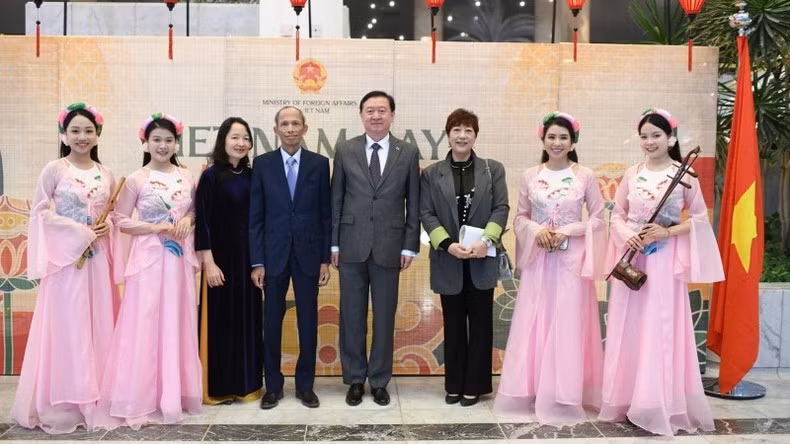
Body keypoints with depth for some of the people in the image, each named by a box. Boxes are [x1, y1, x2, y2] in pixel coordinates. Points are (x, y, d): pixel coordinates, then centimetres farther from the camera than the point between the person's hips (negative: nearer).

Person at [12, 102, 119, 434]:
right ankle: (63, 400, 9)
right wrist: (79, 231, -13)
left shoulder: (105, 174, 9)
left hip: (98, 256, 4)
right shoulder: (54, 170, -4)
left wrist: (108, 225, -3)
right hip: (66, 254, -4)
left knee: (98, 323, 7)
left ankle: (96, 395, 18)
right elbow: (40, 211, -5)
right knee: (67, 325, -2)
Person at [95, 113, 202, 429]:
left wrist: (188, 220, -4)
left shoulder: (187, 177, 6)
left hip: (180, 259, 4)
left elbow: (197, 210, 17)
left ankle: (175, 392, 21)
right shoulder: (136, 180, -4)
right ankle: (144, 397, 9)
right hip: (149, 258, -3)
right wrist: (156, 227, -13)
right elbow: (119, 220, -3)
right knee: (146, 325, -2)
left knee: (177, 325, 9)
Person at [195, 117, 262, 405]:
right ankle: (218, 387, 14)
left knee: (248, 319, 10)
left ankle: (247, 384, 21)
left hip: (249, 258, 5)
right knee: (221, 320, 2)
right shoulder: (211, 177, -7)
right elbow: (201, 222, -10)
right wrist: (209, 263, -15)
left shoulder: (251, 176, 8)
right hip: (221, 258, -5)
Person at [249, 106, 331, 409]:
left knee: (308, 322, 7)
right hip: (273, 255, 0)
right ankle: (273, 386, 21)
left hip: (308, 254, 0)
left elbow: (326, 215, 3)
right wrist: (257, 262, -4)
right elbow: (255, 217, 1)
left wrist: (326, 259, -1)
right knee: (272, 322, 6)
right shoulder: (262, 164, 2)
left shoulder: (319, 163, 2)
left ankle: (305, 385, 21)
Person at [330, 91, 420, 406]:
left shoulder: (408, 153, 3)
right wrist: (333, 243, 1)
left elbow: (413, 203, 3)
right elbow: (336, 200, 5)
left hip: (389, 247, 0)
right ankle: (355, 379, 23)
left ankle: (379, 381, 22)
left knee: (384, 318, 8)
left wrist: (410, 246, -1)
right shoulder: (345, 151, 4)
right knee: (352, 317, 8)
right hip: (352, 246, 1)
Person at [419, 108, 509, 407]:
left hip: (482, 260, 0)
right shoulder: (431, 174, 5)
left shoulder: (493, 170, 6)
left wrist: (486, 240, -18)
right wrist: (448, 244, -16)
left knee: (480, 324, 5)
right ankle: (454, 385, 20)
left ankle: (474, 385, 16)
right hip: (449, 261, 0)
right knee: (453, 325, 9)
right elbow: (426, 214, -2)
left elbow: (501, 208, -2)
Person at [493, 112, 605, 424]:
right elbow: (520, 217, 10)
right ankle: (530, 390, 15)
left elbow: (598, 218, 1)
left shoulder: (585, 176, -1)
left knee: (567, 326, 1)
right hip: (538, 259, 2)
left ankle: (562, 396, 11)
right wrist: (536, 230, -10)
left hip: (571, 260, -2)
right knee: (532, 325, 4)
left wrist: (568, 231, -12)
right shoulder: (530, 176, 5)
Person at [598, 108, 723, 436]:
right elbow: (617, 214, 10)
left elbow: (699, 218, 1)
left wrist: (668, 231, -13)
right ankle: (626, 398, 17)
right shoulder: (631, 174, 6)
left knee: (659, 330, -2)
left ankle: (659, 405, 9)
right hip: (631, 258, 3)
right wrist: (627, 235, -9)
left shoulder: (684, 175, -3)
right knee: (628, 329, 6)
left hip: (665, 261, -3)